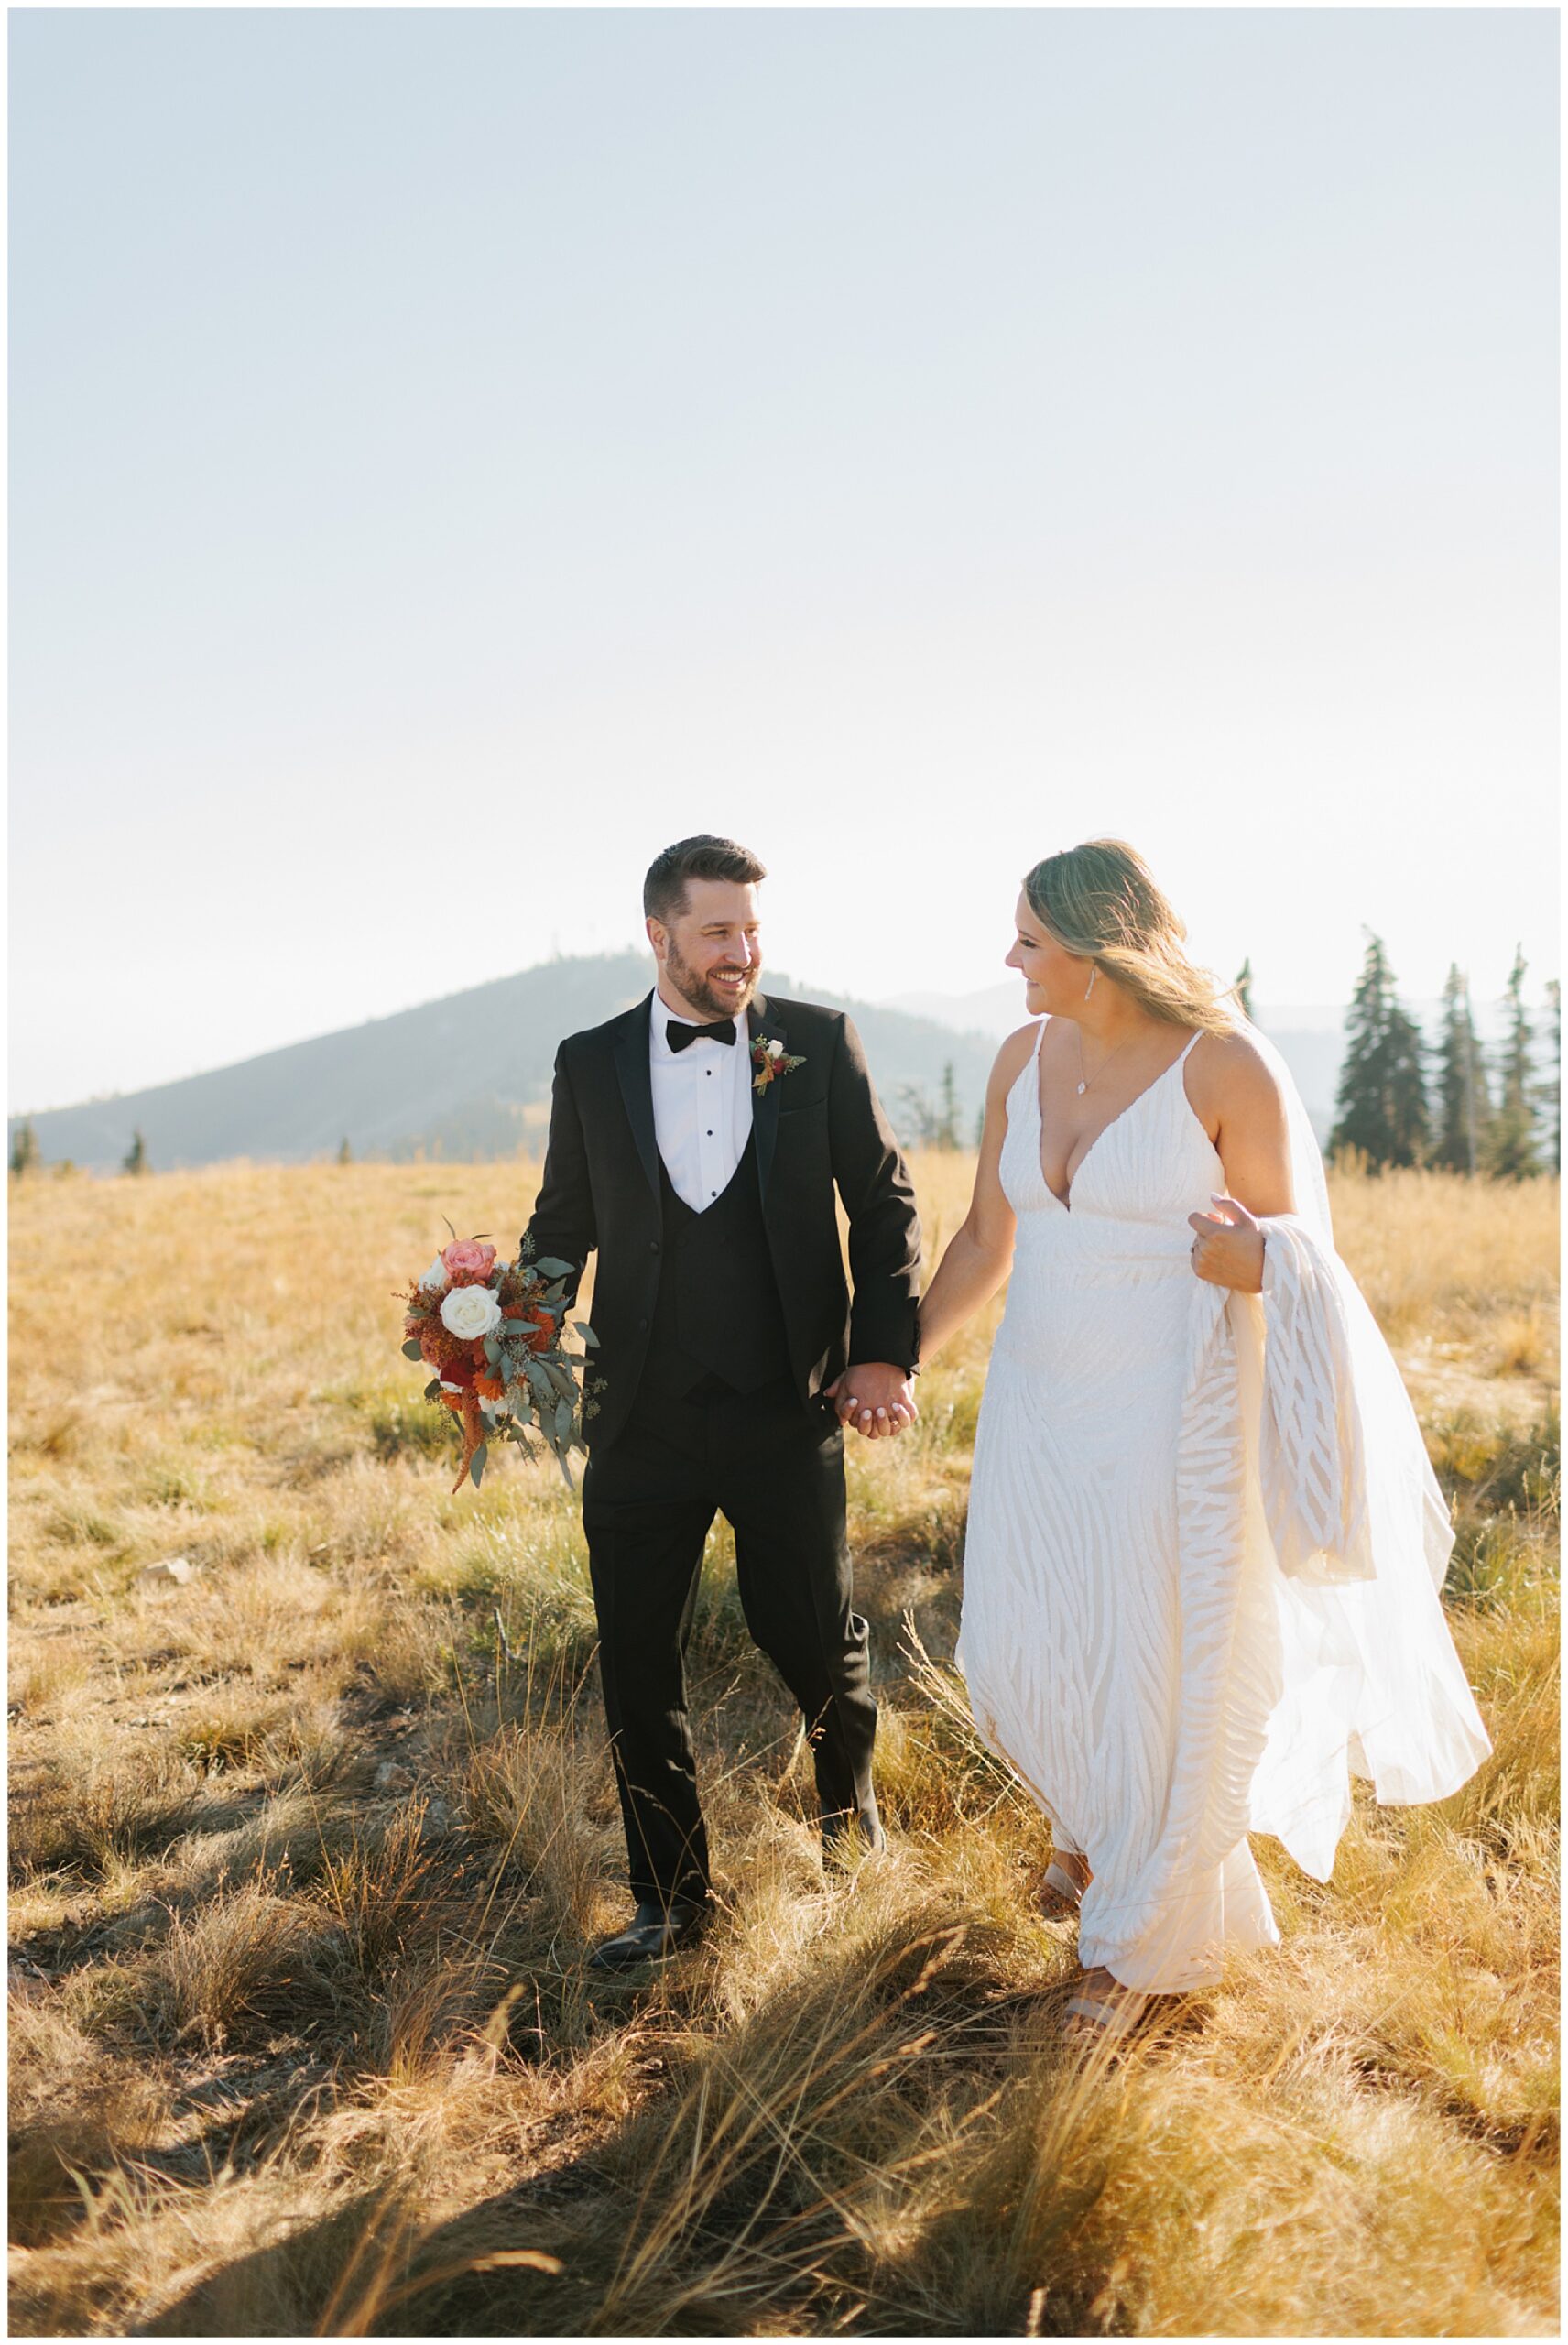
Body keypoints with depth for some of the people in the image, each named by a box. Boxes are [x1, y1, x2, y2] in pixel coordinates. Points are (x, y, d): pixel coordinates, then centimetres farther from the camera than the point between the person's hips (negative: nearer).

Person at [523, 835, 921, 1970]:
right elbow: (564, 1228, 11)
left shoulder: (820, 1041, 0)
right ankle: (672, 1897, 27)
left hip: (789, 1412, -1)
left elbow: (885, 1204, 3)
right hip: (644, 1420, 2)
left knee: (813, 1637, 11)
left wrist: (886, 1351, -5)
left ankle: (849, 1792, 45)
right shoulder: (590, 1064, 4)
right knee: (638, 1664, 7)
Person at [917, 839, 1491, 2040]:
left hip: (1169, 1420, -5)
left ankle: (1147, 1936, 34)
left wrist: (1254, 1260, -30)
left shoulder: (1229, 1067, -15)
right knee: (1017, 1658, 13)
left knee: (1161, 1671, 8)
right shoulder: (1024, 1058, 1)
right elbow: (986, 1243, 12)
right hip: (1041, 1406, 6)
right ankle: (1096, 1813, 48)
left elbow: (1298, 1253, -7)